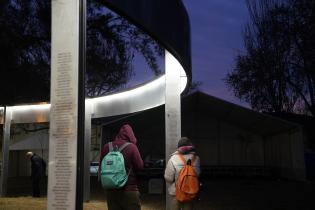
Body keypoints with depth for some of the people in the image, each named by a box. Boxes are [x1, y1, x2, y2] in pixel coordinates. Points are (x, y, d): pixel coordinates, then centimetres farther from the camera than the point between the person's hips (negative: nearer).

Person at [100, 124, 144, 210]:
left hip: (111, 190, 5)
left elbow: (101, 166, 11)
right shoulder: (131, 147, -13)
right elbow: (140, 166, -7)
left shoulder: (107, 147, 1)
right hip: (129, 190, -4)